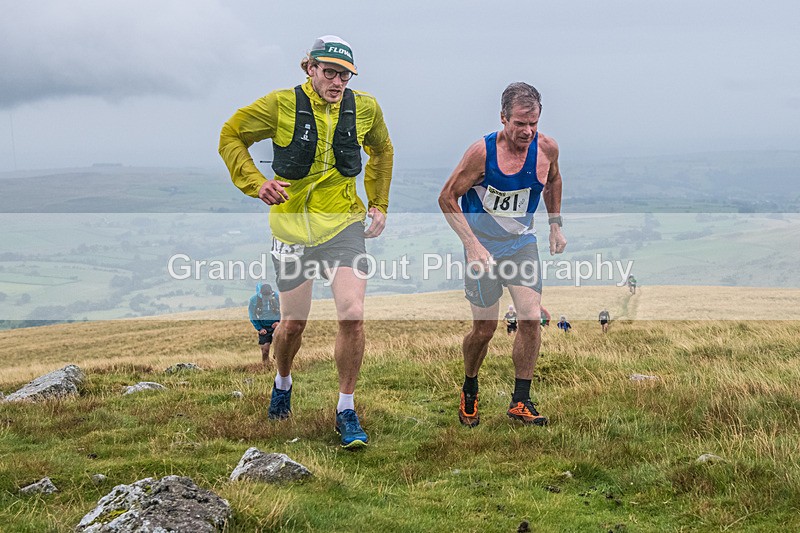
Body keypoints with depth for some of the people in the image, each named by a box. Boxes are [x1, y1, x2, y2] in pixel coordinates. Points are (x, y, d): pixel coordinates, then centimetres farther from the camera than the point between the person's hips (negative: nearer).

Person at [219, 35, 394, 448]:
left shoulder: (365, 109, 0)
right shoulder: (282, 105, -9)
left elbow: (382, 151, 21)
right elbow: (231, 136, 2)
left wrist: (379, 205, 15)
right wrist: (256, 183, -13)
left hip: (344, 226, 1)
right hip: (292, 226, -1)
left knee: (352, 316, -15)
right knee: (294, 322, 8)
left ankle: (346, 411, 1)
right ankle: (283, 381, 43)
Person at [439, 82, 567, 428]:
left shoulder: (547, 149, -9)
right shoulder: (482, 152, -21)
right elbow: (447, 198, -12)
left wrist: (555, 224, 14)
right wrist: (472, 245, -19)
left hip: (522, 242, 3)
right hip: (482, 244, -3)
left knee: (530, 318, -10)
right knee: (484, 328, 1)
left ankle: (520, 402, 3)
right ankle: (469, 392, 28)